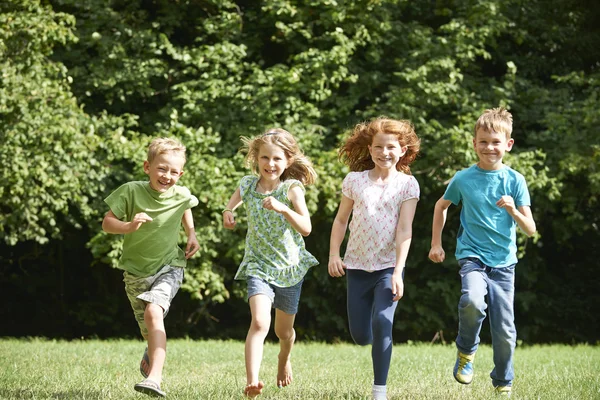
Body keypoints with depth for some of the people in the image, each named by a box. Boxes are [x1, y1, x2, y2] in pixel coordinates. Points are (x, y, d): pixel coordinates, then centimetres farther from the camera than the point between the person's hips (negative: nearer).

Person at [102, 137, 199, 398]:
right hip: (135, 271, 1)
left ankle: (154, 378, -36)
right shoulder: (131, 191, -16)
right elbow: (107, 223, -15)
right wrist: (129, 226, -34)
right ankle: (152, 356, 47)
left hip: (168, 268, -1)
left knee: (153, 312, -28)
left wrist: (191, 234, 6)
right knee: (150, 331, 11)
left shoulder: (181, 195, -9)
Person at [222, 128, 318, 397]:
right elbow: (234, 200, 20)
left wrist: (283, 209, -39)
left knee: (284, 330, 19)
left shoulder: (292, 189, -14)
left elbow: (306, 228, -24)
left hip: (289, 267, 0)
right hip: (259, 265, 0)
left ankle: (284, 360, 53)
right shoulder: (248, 185, -5)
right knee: (259, 322, -24)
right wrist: (228, 212, -2)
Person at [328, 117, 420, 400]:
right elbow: (341, 220, 9)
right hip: (357, 266, 3)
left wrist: (398, 271, -17)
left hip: (389, 266, -3)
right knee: (360, 335, 4)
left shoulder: (407, 184, -4)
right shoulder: (355, 180, 2)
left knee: (382, 322, -22)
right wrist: (334, 255, -1)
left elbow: (404, 230, -10)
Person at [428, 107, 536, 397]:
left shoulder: (515, 181, -2)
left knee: (505, 330, 2)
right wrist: (436, 244, 15)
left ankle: (503, 383, 27)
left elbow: (530, 230, -3)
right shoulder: (463, 179, -1)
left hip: (503, 262, 1)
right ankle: (466, 350, -4)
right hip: (472, 256, -1)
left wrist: (513, 211, -22)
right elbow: (441, 206, 19)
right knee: (472, 300, -32)